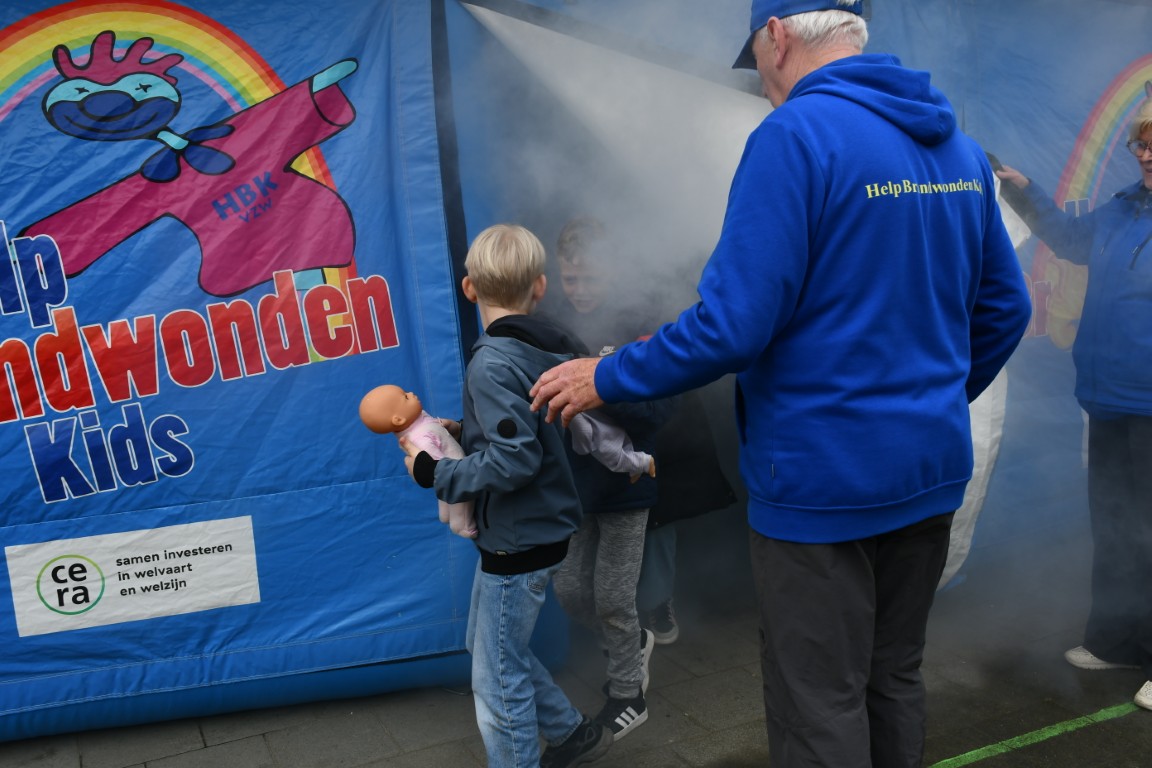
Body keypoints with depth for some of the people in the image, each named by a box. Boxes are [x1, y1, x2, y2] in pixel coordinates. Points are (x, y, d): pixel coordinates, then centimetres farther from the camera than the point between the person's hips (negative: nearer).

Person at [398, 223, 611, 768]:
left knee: (498, 680, 6)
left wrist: (433, 473, -17)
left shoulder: (492, 364, -22)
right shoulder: (553, 346, 3)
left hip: (517, 541, -9)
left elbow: (514, 461, -28)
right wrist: (466, 433, 10)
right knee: (496, 644, 26)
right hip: (546, 526, 9)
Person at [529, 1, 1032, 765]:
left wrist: (608, 378, -8)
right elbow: (1005, 308, 11)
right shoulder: (959, 143, 6)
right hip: (933, 469, 8)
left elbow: (730, 325, -22)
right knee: (895, 679, 22)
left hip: (822, 479, -7)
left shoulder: (795, 136, -17)